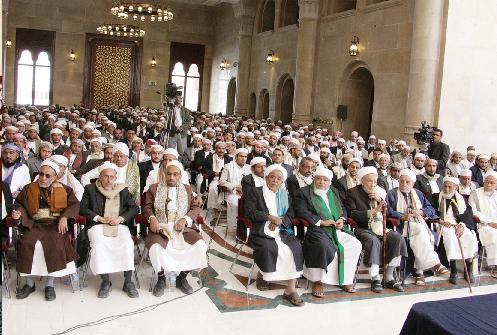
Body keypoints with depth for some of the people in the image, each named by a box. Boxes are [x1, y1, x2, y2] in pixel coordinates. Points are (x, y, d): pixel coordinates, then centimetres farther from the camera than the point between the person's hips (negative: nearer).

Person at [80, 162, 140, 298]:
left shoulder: (123, 190, 17)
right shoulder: (90, 189, 14)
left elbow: (135, 208, 10)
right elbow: (82, 208, 5)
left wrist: (120, 218, -7)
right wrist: (100, 218, -8)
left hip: (119, 225, 1)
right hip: (97, 225, -1)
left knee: (127, 244, -29)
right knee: (98, 245, -32)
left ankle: (128, 282, -19)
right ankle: (106, 281, -18)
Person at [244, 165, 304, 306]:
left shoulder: (284, 195, 22)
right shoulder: (254, 192, 9)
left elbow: (290, 214, 12)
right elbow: (250, 212, -5)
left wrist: (279, 220, -9)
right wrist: (270, 217, -14)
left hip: (282, 230, 4)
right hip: (261, 231, -4)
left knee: (296, 247, -23)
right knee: (269, 248, -33)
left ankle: (291, 289, -22)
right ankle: (261, 275, -1)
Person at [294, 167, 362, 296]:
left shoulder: (333, 192, 23)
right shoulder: (304, 192, 4)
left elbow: (342, 208, 26)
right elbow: (301, 212, -8)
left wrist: (342, 219, 2)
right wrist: (321, 222, -14)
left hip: (336, 228, 6)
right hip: (317, 229, -6)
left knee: (356, 245, -15)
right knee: (324, 246, -36)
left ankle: (346, 280, -1)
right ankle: (317, 281, -18)